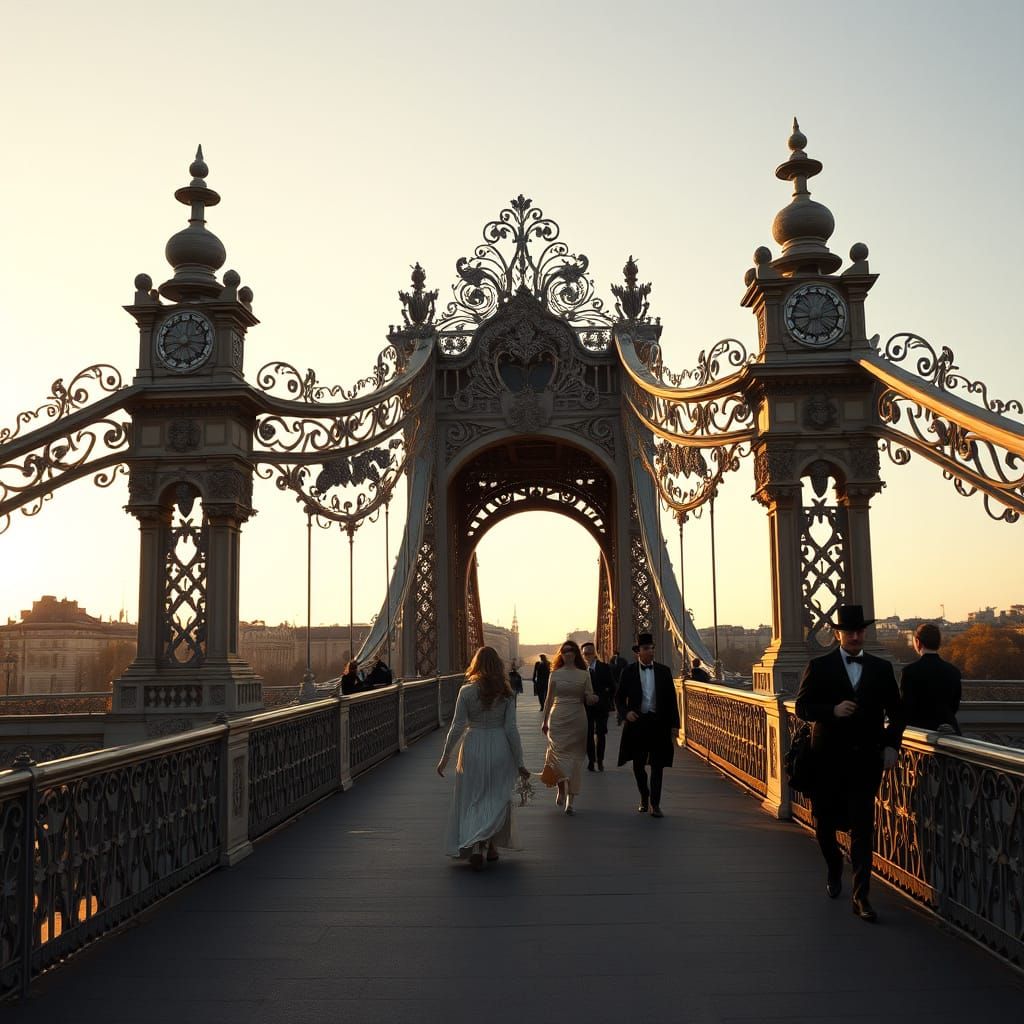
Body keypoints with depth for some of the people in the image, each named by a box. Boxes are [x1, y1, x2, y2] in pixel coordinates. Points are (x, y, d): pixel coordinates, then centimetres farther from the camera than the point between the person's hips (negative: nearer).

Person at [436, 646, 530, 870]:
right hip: (500, 749, 1)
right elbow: (511, 728, -5)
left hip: (473, 748, -1)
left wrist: (445, 757, 3)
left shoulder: (466, 691, -7)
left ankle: (475, 846, -8)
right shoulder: (506, 693, -4)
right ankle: (492, 846, 24)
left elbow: (457, 727, -6)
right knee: (497, 798, 17)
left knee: (472, 800, 8)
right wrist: (519, 762, 1)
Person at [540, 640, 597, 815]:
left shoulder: (584, 675, 4)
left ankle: (570, 800, 7)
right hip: (558, 719, 0)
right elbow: (549, 699, 8)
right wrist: (545, 721, 7)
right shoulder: (555, 674, 4)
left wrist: (593, 698, -20)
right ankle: (561, 790, 15)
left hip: (577, 720, 0)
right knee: (559, 754, -5)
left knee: (574, 758, 1)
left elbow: (589, 700, 4)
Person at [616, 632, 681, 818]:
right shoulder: (629, 672, 1)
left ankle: (655, 804, 8)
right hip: (637, 722, 0)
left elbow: (672, 699, 5)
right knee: (638, 764, 9)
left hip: (659, 723, 0)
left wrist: (674, 724, 1)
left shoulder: (664, 671, 4)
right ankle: (644, 798, 31)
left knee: (657, 765, 0)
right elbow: (619, 698, 6)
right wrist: (625, 713, -13)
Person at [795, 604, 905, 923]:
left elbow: (896, 711, 11)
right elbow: (802, 707, -4)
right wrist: (833, 711, -20)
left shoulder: (881, 668, 6)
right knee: (824, 824, 13)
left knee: (862, 828, -5)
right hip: (828, 758, 0)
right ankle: (834, 868, 42)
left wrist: (892, 744, -3)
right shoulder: (819, 667, 0)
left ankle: (861, 897, 0)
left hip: (866, 758, 0)